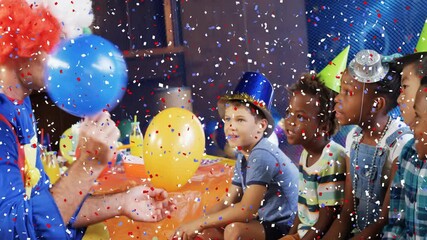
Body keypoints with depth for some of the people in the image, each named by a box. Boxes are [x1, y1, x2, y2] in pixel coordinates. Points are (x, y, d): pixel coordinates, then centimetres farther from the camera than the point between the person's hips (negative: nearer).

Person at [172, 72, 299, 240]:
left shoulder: (262, 156, -23)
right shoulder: (243, 157, 6)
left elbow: (247, 209, -28)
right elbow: (227, 202, 8)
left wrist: (200, 223, -20)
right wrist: (195, 225, -7)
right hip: (263, 223, 10)